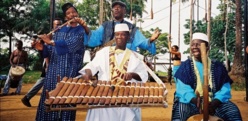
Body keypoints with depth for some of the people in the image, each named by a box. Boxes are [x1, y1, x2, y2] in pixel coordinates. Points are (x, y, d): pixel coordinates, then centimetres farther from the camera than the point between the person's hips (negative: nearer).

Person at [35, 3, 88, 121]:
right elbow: (49, 51, 12)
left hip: (70, 72, -4)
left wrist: (50, 42, -18)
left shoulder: (82, 31, 3)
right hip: (53, 72, 4)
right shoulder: (59, 31, 16)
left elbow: (71, 44, -17)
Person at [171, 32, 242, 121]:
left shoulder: (218, 67, 6)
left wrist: (214, 103, -22)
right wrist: (196, 101, -30)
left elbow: (225, 88, -2)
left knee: (233, 111, -22)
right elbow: (183, 89, -10)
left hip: (214, 101, 2)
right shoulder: (185, 66, 1)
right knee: (179, 112, -33)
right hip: (191, 101, -2)